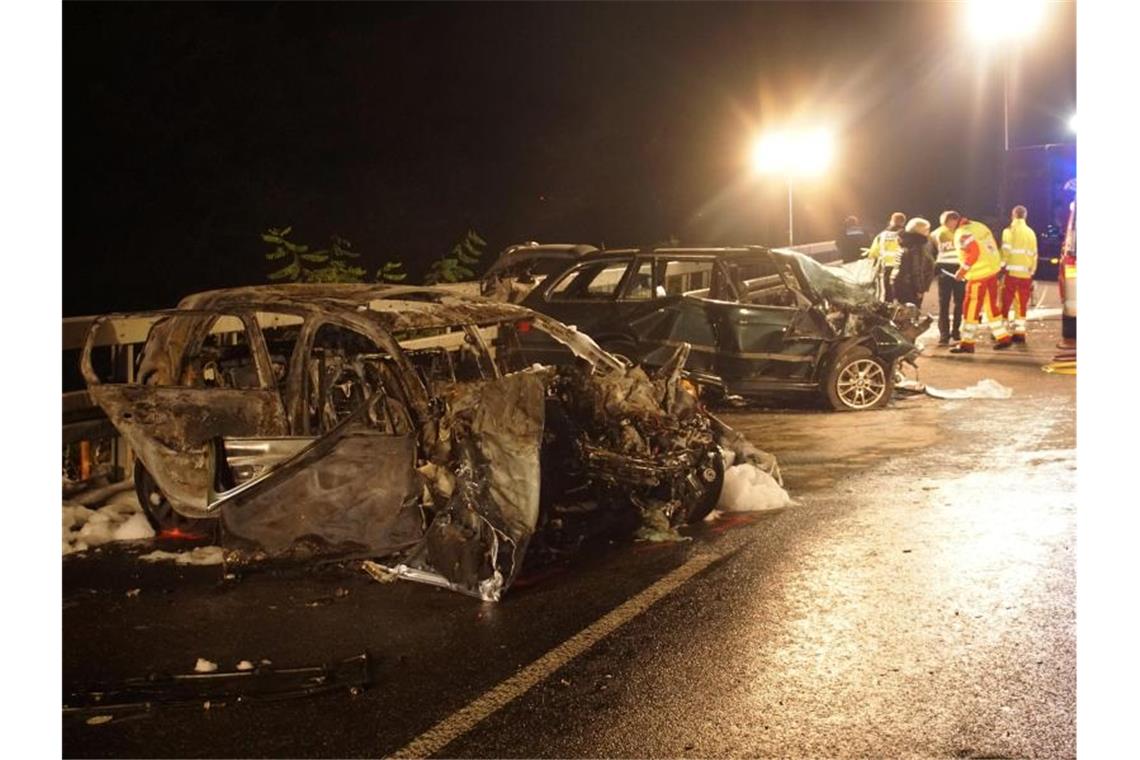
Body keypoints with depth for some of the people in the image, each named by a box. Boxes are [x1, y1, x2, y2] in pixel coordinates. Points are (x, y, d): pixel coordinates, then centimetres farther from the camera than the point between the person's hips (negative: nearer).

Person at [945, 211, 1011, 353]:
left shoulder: (962, 233, -14)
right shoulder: (979, 226, 13)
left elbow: (973, 253, -23)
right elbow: (992, 247, 16)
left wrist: (962, 271, -13)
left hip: (979, 275, -9)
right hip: (992, 270, 9)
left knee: (970, 309, -2)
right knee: (991, 306, 17)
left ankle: (967, 343, 1)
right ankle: (1003, 338, 21)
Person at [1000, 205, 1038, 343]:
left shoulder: (1010, 231, -2)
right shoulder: (1031, 232, 13)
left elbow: (1005, 251, -11)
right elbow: (1034, 255, 14)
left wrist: (1002, 267, -6)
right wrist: (1032, 272, 19)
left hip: (1011, 272, -4)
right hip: (1026, 274, 4)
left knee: (1005, 302, 2)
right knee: (1022, 304, 9)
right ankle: (1020, 332, 7)